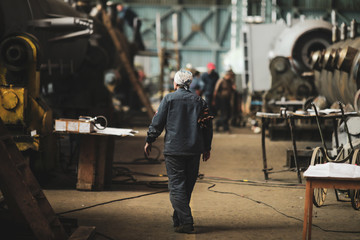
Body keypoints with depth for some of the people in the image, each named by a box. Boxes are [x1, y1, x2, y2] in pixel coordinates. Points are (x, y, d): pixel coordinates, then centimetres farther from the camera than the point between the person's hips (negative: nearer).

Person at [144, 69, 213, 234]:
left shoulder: (169, 99, -3)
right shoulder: (199, 101, 7)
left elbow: (157, 122, -4)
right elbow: (207, 125, 9)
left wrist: (149, 141, 9)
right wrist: (207, 148, 18)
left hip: (174, 149, -4)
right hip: (194, 150, 4)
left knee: (176, 185, -3)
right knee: (187, 186, 13)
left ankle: (186, 222, -13)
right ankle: (178, 219, 23)